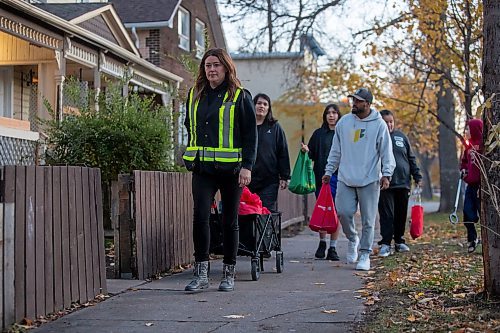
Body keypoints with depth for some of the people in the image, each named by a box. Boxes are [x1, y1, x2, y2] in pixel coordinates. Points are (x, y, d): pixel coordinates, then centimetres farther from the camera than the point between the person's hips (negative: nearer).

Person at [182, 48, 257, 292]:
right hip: (202, 168, 3)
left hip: (230, 168, -2)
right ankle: (201, 273, -6)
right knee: (200, 216, -12)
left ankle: (228, 274, 17)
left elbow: (250, 134, -2)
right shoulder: (194, 95, 12)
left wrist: (247, 166, -10)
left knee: (230, 221, 6)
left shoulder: (240, 96, 0)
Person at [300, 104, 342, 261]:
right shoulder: (318, 134, 11)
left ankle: (333, 248, 7)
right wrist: (306, 151, -10)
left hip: (339, 178, -1)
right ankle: (322, 243, 21)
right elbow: (312, 155, 11)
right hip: (321, 178, 1)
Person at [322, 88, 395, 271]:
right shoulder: (344, 122, 9)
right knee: (343, 212, -6)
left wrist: (387, 174, -13)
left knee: (368, 220, 0)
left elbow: (386, 151, -3)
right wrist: (329, 171, 15)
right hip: (345, 178, 3)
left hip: (370, 180, -3)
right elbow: (336, 150, 16)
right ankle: (352, 239, 22)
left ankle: (364, 255, 11)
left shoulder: (379, 124, -1)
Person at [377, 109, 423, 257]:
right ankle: (385, 243, -3)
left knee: (401, 215, 10)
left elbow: (411, 158, 14)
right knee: (386, 215, -6)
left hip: (403, 182, 4)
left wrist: (417, 177, 9)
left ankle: (399, 241, 22)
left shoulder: (401, 136, 10)